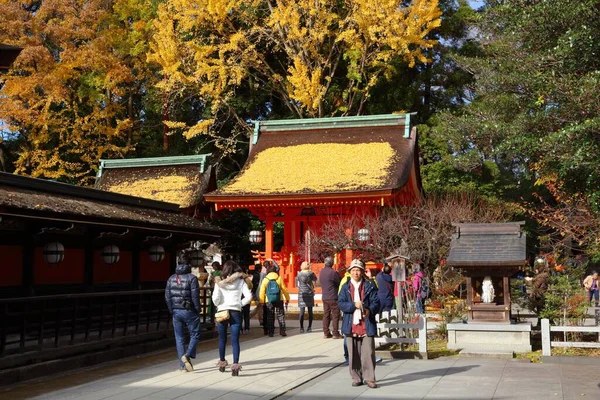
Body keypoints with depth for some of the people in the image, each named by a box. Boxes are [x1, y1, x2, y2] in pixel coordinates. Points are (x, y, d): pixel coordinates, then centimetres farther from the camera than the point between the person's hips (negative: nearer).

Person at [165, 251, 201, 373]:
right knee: (195, 335, 9)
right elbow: (195, 296, -13)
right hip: (189, 311, -4)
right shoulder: (192, 278, -11)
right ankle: (187, 355, -13)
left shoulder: (171, 278, 4)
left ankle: (183, 365, 10)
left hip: (176, 312, 4)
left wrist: (172, 311, 13)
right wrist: (198, 310, -2)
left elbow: (167, 297, 5)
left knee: (179, 338, 10)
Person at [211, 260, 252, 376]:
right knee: (235, 340, 0)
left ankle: (222, 362, 29)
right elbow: (248, 296, -9)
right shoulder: (240, 281, 0)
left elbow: (215, 298, -10)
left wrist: (217, 305, 10)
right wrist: (240, 304, 6)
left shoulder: (219, 282, -1)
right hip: (236, 312, -1)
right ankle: (235, 364, -9)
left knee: (222, 339, 17)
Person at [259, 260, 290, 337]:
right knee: (280, 315, 7)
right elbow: (284, 289, 1)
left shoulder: (265, 279, -2)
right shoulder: (279, 278, -2)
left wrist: (261, 301, 4)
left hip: (268, 301, 0)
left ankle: (270, 332, 5)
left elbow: (262, 291, -3)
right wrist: (287, 298, 11)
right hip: (279, 300, 0)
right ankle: (282, 330, 0)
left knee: (270, 316, 7)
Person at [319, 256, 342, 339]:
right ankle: (335, 333, -1)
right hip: (333, 298, -7)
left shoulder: (321, 272, 8)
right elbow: (339, 283, -9)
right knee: (335, 315, -1)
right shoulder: (333, 272, -17)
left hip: (324, 297, 7)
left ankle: (326, 333, 11)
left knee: (326, 315, 10)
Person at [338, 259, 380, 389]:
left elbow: (376, 302, 0)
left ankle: (369, 378, 5)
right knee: (353, 354, 7)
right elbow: (341, 303, 0)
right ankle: (356, 378, 16)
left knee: (368, 353, -2)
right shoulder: (345, 287, 8)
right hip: (351, 325, 2)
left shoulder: (369, 286, 4)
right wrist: (354, 305, -16)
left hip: (367, 325, -2)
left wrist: (369, 310, -20)